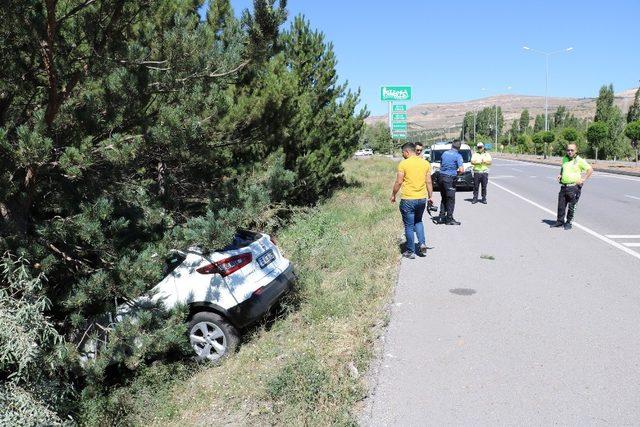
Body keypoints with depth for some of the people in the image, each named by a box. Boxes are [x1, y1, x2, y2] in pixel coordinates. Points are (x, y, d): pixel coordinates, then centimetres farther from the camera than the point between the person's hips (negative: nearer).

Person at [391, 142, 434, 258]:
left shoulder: (403, 164, -10)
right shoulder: (425, 163, 5)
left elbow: (398, 182, -9)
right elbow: (429, 182, 7)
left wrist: (393, 195, 4)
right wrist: (430, 196, 15)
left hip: (408, 200, -5)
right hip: (422, 199, 5)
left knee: (409, 226, 5)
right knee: (418, 221, 25)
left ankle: (411, 251, 11)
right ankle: (422, 243, 9)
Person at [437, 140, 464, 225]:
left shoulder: (444, 153, 11)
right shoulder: (458, 156, -9)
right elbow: (461, 170, -16)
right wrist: (457, 172, 6)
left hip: (441, 177, 6)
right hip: (450, 179, -6)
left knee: (444, 198, 16)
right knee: (450, 199, 1)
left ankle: (442, 217, 18)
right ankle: (449, 219, 4)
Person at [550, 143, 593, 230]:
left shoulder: (579, 161, -6)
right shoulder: (564, 159, 11)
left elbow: (590, 169, -4)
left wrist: (583, 179, -9)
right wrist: (560, 175, 12)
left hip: (574, 187, -5)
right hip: (563, 186, 5)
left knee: (571, 206, 2)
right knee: (561, 205, 7)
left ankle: (568, 222, 13)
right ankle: (560, 221, 18)